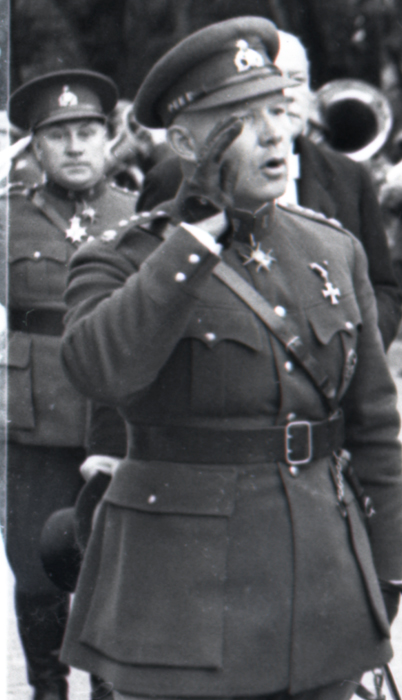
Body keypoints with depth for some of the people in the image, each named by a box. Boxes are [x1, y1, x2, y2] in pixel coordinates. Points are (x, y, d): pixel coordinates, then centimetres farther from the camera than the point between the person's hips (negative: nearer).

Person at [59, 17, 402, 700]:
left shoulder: (333, 251, 10)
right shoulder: (121, 262, -4)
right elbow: (99, 366, -27)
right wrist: (197, 233, -23)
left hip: (323, 583, 4)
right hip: (185, 595, -4)